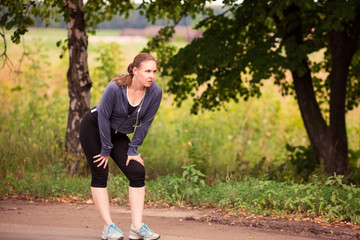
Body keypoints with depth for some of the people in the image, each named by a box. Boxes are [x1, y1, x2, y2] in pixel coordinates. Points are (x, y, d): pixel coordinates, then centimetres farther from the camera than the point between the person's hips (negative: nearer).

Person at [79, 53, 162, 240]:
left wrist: (133, 150, -5)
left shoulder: (155, 92, -19)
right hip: (93, 128, -5)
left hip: (118, 135, 5)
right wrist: (106, 150, -12)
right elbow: (103, 118, -19)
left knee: (137, 172, -8)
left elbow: (144, 123, -7)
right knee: (100, 174, -9)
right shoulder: (115, 88, -31)